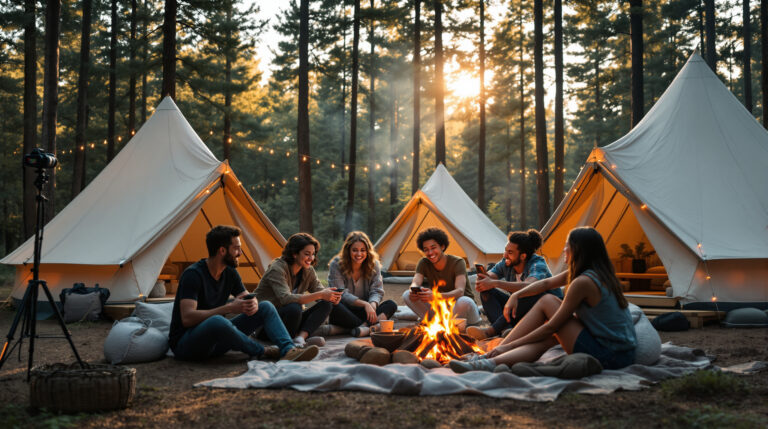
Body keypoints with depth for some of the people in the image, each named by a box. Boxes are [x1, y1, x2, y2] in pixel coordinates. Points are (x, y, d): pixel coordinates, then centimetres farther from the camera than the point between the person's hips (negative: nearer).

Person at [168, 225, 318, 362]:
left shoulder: (230, 273, 5)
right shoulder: (193, 274, -20)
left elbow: (248, 298, 8)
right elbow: (187, 318, -29)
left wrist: (253, 304, -19)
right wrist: (229, 308, -30)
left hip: (215, 339, 8)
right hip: (184, 344, -8)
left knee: (266, 308, -3)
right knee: (217, 321, -42)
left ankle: (289, 351, -27)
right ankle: (261, 352, -20)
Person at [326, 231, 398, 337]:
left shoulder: (374, 265, 1)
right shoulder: (336, 265, -9)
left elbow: (377, 291, -3)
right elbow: (342, 294, -15)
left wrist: (373, 304, -27)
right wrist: (365, 304, -28)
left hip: (364, 312, 3)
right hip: (344, 313, -3)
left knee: (391, 305, -21)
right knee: (333, 305, -37)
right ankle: (369, 328, -35)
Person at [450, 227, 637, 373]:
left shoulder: (583, 282, -16)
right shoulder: (600, 273, 12)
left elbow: (551, 327, -12)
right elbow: (546, 283, 24)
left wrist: (510, 345, -6)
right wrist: (515, 295, 15)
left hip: (607, 357, -9)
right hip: (624, 355, 9)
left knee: (547, 302, -3)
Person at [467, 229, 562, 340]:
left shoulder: (538, 264, -23)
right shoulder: (506, 263, -4)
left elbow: (529, 286, -43)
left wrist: (495, 283, -46)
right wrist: (480, 282, -34)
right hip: (521, 310, 6)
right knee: (486, 291, -10)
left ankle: (491, 330, -35)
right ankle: (505, 330, -35)